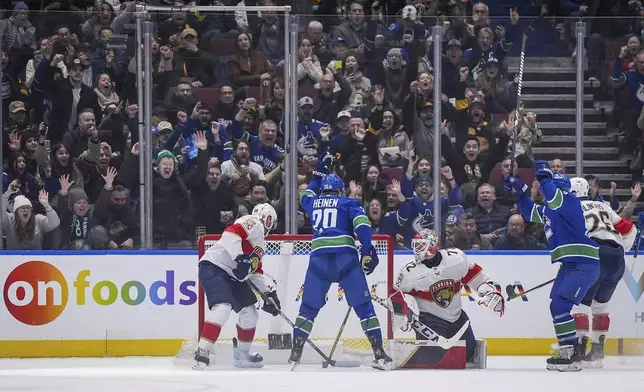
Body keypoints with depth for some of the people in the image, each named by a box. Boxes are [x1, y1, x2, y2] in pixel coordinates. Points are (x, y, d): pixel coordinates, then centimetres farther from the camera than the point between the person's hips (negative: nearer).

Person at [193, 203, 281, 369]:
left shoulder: (260, 244, 24)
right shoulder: (253, 224, -7)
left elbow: (255, 272, 26)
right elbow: (231, 233, -25)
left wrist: (267, 293, 18)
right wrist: (240, 258, -31)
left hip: (232, 277, 11)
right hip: (213, 268, -11)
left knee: (250, 313, 16)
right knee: (222, 307, -28)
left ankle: (242, 355, 31)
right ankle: (202, 353, -31)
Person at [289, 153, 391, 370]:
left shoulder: (313, 203, 24)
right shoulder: (348, 203, 15)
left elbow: (305, 195, 49)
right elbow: (361, 222, -4)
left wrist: (318, 174, 58)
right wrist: (367, 250, -10)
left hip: (319, 257, 2)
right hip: (345, 256, -2)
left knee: (309, 306, 15)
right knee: (363, 305, 0)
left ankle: (295, 353, 8)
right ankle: (379, 354, -8)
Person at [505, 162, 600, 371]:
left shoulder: (570, 202, -14)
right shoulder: (550, 208, 15)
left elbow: (555, 198, -35)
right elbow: (532, 212, 33)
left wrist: (544, 177, -23)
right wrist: (520, 192, 24)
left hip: (585, 265, -11)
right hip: (570, 264, 11)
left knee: (560, 305, -17)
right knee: (558, 306, 14)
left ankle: (572, 354, -16)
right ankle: (567, 351, 22)